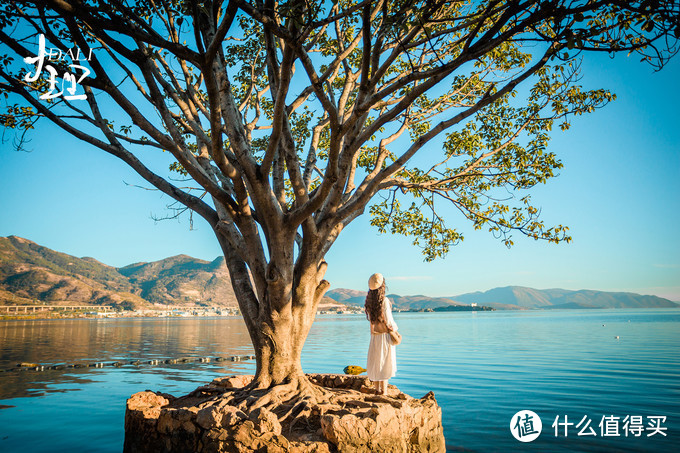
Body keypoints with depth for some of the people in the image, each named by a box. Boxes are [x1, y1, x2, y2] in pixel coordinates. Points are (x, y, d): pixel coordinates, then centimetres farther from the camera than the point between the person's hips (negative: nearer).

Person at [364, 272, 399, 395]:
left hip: (374, 336, 5)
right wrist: (394, 328, -1)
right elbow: (388, 320, -18)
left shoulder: (369, 301, -1)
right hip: (385, 335, -5)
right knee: (385, 363, 5)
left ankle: (377, 389, 25)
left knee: (375, 362, 15)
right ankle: (384, 391, 9)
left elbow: (370, 318, 6)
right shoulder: (384, 300, -19)